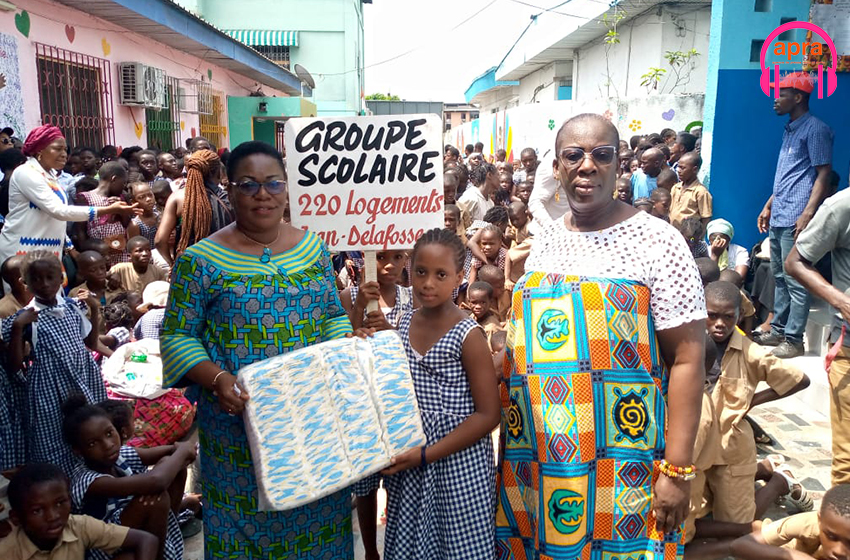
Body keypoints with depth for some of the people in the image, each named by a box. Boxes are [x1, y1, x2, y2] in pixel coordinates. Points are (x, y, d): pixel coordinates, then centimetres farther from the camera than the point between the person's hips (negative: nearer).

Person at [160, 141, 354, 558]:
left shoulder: (313, 249, 5)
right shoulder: (201, 260, -6)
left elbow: (334, 316, 11)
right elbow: (177, 337, -5)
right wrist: (217, 379, -20)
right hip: (240, 423, -3)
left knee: (318, 517, 16)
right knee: (246, 522, 11)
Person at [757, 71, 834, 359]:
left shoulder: (815, 129, -8)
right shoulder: (790, 129, 19)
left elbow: (823, 174, -12)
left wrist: (808, 214, -20)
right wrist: (768, 206, 21)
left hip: (795, 218, -9)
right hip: (778, 217, 9)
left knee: (795, 280, -5)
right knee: (779, 278, 14)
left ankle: (794, 340, 0)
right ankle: (777, 330, 22)